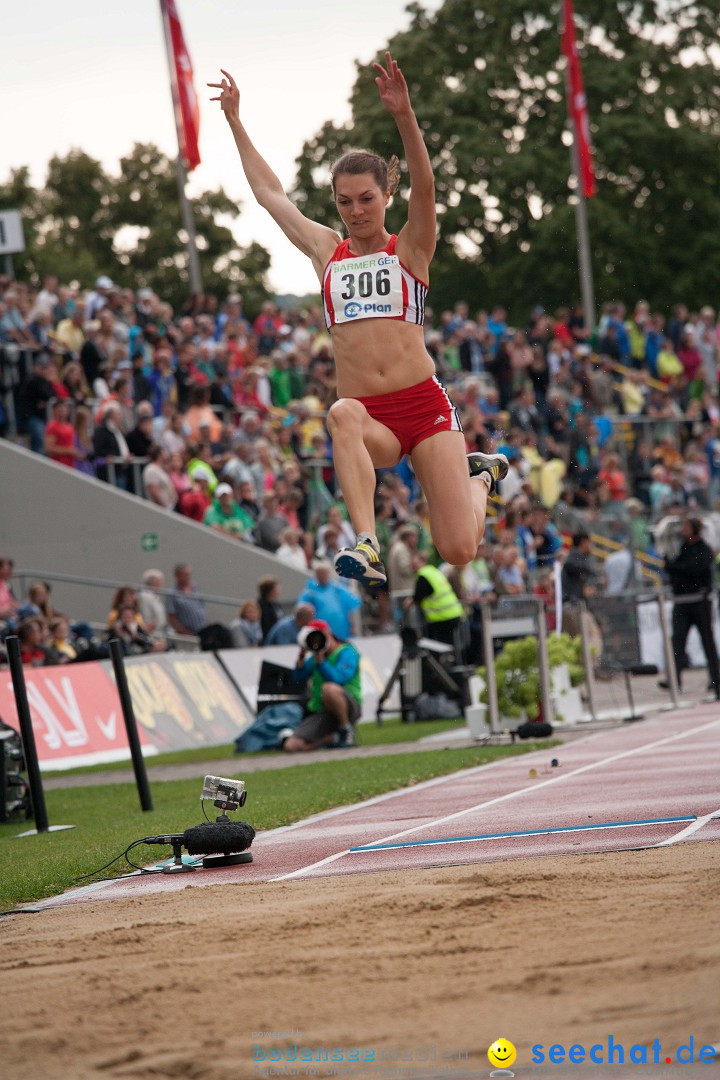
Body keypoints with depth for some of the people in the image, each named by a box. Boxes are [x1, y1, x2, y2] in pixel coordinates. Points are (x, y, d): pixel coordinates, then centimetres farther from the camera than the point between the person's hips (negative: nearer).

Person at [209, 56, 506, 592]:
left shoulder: (410, 248, 6)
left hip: (423, 405, -1)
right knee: (342, 414, -38)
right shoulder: (327, 251, 14)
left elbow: (425, 186, -13)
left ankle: (478, 476, 27)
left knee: (459, 551, -8)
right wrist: (235, 122, 24)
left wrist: (404, 115, -28)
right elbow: (270, 194, 23)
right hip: (369, 417, 2)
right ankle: (367, 548, -44)